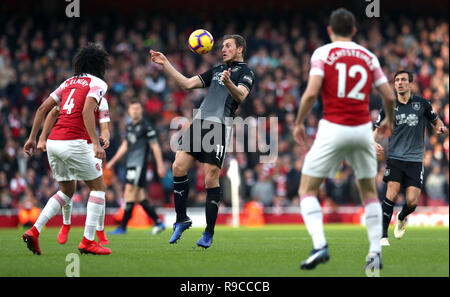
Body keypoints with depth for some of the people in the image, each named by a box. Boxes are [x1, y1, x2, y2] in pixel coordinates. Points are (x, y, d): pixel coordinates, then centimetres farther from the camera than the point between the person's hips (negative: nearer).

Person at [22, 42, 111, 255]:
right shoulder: (98, 83, 0)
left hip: (53, 142, 7)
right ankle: (88, 241, 0)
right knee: (98, 187, 8)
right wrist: (96, 143, -23)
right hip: (74, 143, -7)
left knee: (66, 192, 20)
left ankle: (34, 231, 4)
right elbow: (87, 111, -17)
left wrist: (32, 138, 20)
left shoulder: (69, 82, 21)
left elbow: (43, 108, 17)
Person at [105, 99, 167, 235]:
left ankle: (123, 227, -11)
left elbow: (155, 146, -7)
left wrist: (160, 165, -10)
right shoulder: (129, 126, 16)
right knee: (139, 196, 6)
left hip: (139, 164, -8)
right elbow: (124, 146, 25)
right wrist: (113, 161, 22)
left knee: (129, 193, -12)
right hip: (130, 163, 8)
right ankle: (158, 223, 13)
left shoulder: (146, 126, -7)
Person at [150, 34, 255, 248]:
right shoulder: (217, 70, 26)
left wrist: (228, 83, -35)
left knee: (211, 179, -8)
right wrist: (165, 64, 17)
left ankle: (209, 233, 2)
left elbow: (241, 96, -15)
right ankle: (181, 220, 7)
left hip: (220, 126, -6)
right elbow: (187, 84, 23)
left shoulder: (245, 72, 4)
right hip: (199, 122, 6)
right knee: (179, 167, -7)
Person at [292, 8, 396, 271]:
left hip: (333, 129, -3)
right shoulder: (369, 57, 10)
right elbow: (389, 96, 10)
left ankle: (320, 245, -14)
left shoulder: (323, 53, -1)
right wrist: (389, 120, 29)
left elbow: (311, 93, -12)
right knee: (369, 191, 19)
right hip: (363, 129, 3)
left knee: (307, 190, 6)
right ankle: (375, 252, 12)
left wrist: (299, 122, 2)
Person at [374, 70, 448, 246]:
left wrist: (440, 128, -6)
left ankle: (401, 218, 28)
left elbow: (435, 121, 18)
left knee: (412, 201, -8)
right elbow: (377, 129, 10)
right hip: (394, 157, -1)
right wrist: (374, 144, -11)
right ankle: (383, 235, -12)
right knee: (392, 193, -20)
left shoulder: (422, 103, 4)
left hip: (415, 159, 1)